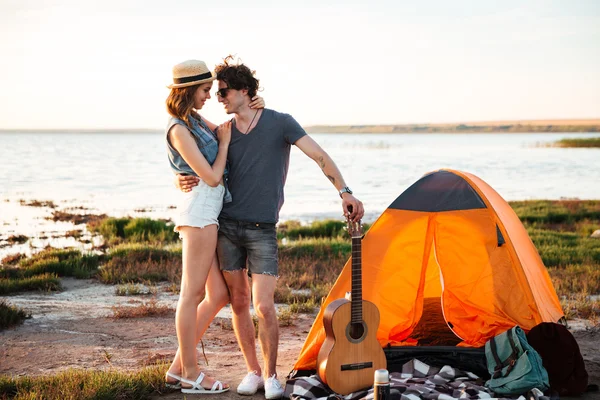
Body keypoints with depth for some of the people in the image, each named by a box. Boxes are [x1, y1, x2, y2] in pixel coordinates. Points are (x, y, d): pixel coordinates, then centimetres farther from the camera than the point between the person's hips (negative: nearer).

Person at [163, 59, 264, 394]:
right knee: (193, 293, -3)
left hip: (209, 212, 10)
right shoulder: (179, 130, -13)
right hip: (200, 209, -10)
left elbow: (227, 132, 29)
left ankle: (179, 367, 17)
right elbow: (211, 176, -15)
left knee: (219, 294, 11)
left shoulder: (195, 120, 15)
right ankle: (191, 375, 5)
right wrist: (224, 142, -2)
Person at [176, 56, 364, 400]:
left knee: (264, 306, -10)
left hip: (262, 229, -4)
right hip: (227, 226, 4)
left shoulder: (279, 123, -3)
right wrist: (185, 181, -8)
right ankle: (253, 371, 21)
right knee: (239, 304, 7)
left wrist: (345, 192, -15)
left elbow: (320, 156, -6)